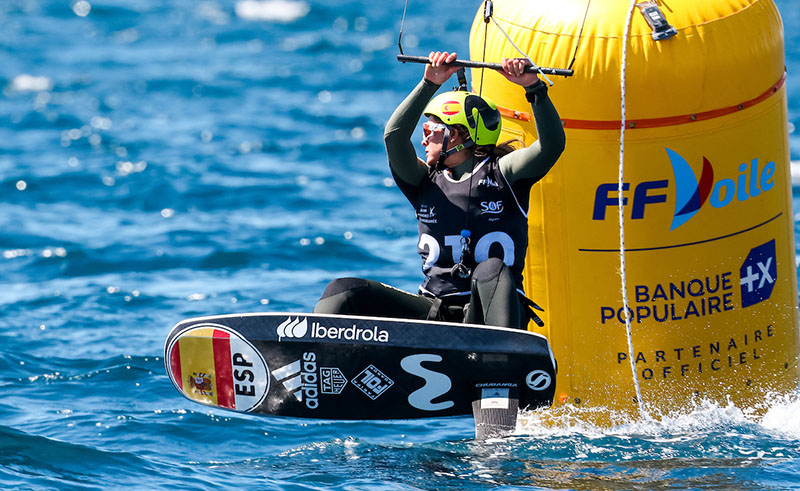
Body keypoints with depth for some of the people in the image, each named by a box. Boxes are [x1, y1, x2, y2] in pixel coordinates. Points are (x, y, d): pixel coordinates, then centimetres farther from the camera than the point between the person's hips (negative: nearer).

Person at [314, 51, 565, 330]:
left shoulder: (500, 174, 5)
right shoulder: (427, 183, 15)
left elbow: (551, 145, -12)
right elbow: (394, 136, -2)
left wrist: (533, 87, -24)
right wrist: (430, 84, -10)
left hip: (484, 315, -4)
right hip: (435, 311, 4)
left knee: (492, 271, -39)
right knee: (344, 292, -11)